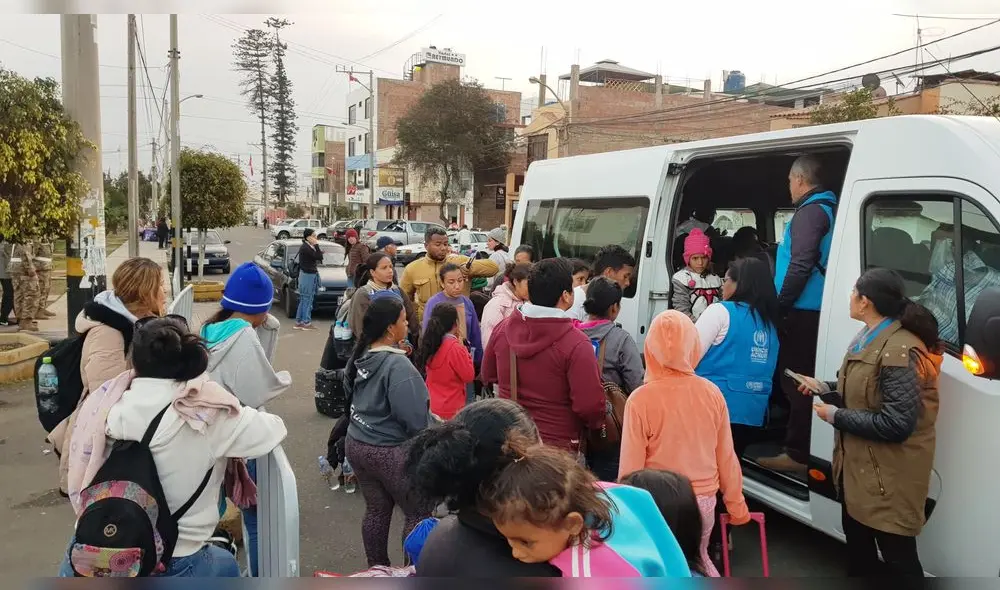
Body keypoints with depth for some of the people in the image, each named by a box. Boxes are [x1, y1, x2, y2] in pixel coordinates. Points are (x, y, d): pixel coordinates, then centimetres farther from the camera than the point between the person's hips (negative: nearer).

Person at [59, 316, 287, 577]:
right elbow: (275, 429, -3)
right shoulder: (208, 415, -15)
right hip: (172, 568, -2)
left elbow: (78, 484, 1)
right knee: (226, 564, 30)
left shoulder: (104, 406, -6)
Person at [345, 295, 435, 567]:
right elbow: (415, 418, -24)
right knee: (419, 513, 8)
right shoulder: (398, 366, -23)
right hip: (391, 452, -8)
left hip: (356, 444, 8)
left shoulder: (359, 356, 1)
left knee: (376, 510, 19)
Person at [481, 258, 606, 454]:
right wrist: (596, 423, 0)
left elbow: (488, 376, 11)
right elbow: (590, 405, -21)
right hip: (556, 447, -5)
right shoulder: (576, 344, -23)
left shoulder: (502, 329, -5)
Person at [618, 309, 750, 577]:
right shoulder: (712, 393, -7)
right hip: (704, 500, 3)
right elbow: (726, 457, 2)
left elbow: (631, 466, -12)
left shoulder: (640, 399, -17)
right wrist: (737, 506, 16)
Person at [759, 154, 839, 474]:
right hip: (816, 309, 10)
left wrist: (781, 303, -14)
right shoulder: (828, 208, 17)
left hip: (803, 311, -10)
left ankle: (797, 454, -1)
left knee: (797, 381, -5)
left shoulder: (810, 211, -13)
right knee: (805, 381, 15)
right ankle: (803, 448, 23)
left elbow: (801, 265, -21)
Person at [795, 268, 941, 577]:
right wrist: (825, 389, 4)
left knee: (897, 556, 3)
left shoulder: (899, 351, -26)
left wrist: (836, 416, -22)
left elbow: (897, 425, -29)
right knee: (857, 541, 27)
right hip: (857, 465, 10)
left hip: (889, 476, -10)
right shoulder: (868, 338, 6)